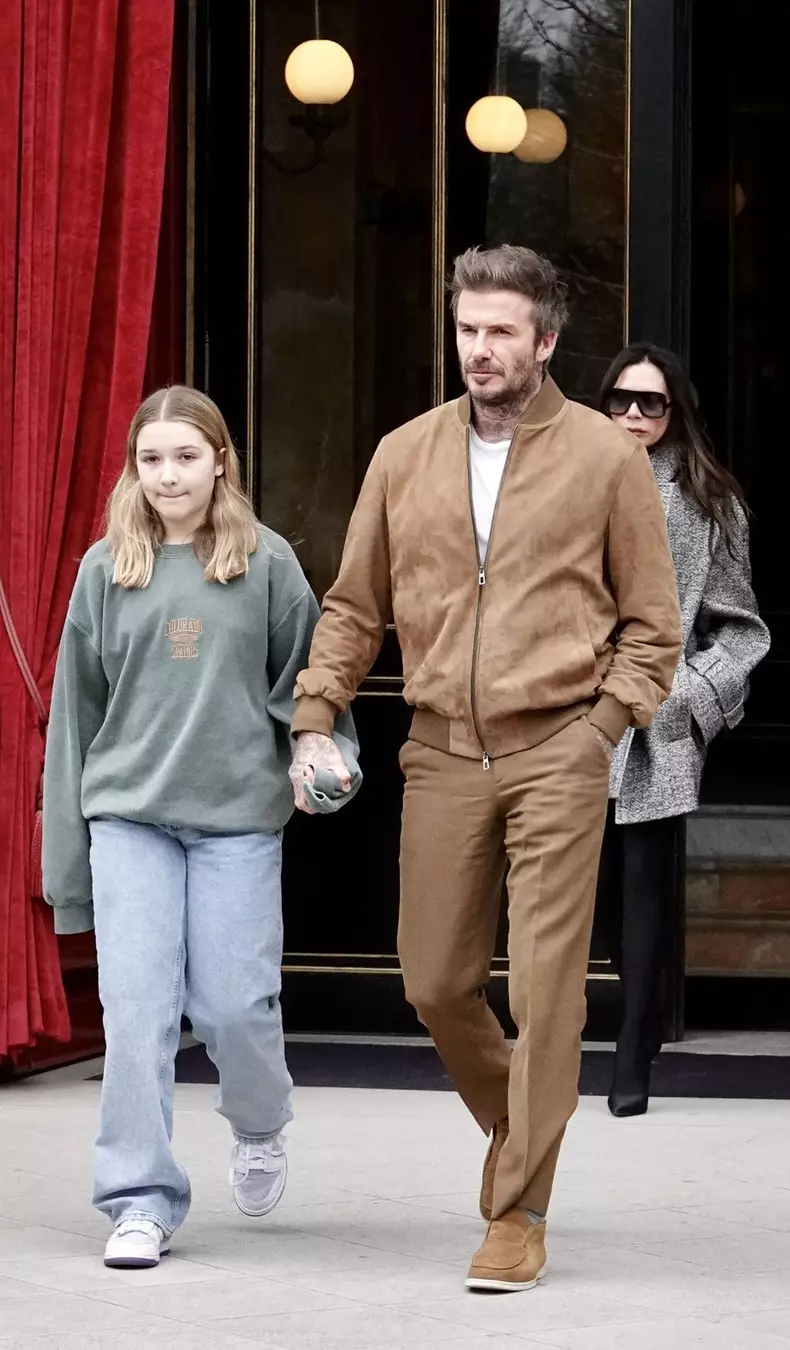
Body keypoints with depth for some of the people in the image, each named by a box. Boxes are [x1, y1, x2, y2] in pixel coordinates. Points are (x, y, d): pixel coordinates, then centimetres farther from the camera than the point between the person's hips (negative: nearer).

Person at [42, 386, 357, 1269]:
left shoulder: (267, 563, 3)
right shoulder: (105, 570, 8)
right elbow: (76, 709, 11)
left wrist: (327, 752, -12)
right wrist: (67, 853, 10)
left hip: (239, 815, -1)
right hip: (128, 815, 1)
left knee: (235, 1003, -2)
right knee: (137, 1008, -6)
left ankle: (259, 1129, 31)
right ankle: (140, 1201, 1)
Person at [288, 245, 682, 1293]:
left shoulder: (607, 458, 0)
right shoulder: (405, 456, 8)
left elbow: (653, 625, 4)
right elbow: (354, 607, 13)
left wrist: (600, 726, -7)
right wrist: (314, 720, 3)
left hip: (557, 757, -3)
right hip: (442, 756, 3)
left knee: (545, 990, -5)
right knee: (436, 983, 7)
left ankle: (520, 1212, 4)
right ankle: (515, 1126, 35)